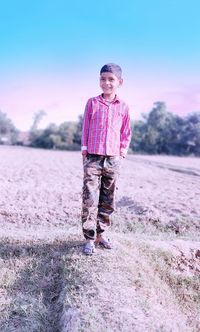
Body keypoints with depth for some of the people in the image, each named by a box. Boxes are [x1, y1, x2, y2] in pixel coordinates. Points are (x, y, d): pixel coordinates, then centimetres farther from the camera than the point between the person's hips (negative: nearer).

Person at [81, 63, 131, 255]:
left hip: (113, 160, 2)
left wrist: (122, 152, 5)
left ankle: (100, 234, 23)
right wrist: (84, 150, 3)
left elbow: (126, 133, 13)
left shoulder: (123, 107, 7)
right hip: (92, 158, -2)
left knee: (107, 201, 9)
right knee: (90, 199, -6)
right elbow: (85, 128, 7)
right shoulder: (92, 103, 5)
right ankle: (89, 239, 2)